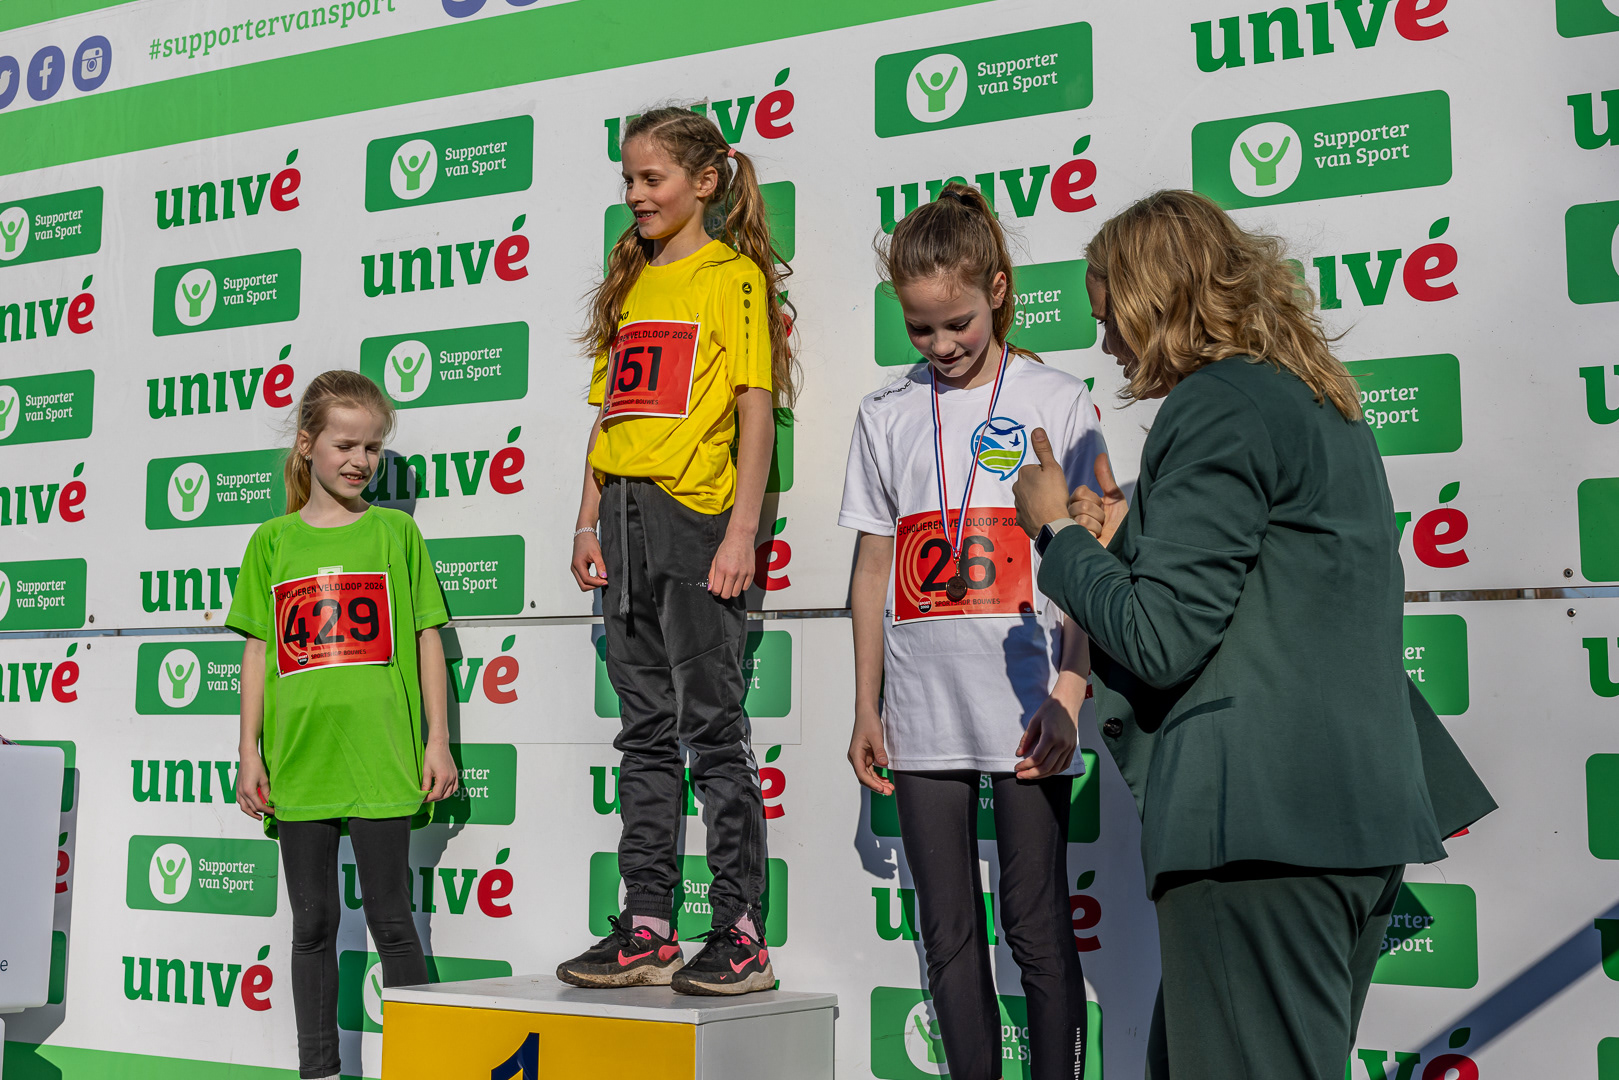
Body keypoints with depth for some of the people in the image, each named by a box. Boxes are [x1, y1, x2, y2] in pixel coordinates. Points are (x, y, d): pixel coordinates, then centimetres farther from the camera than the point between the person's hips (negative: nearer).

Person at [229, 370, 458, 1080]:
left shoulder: (396, 532, 5)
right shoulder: (272, 542, 9)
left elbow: (427, 639, 5)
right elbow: (257, 651, 10)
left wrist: (438, 739, 1)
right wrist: (250, 753, 6)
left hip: (381, 757, -2)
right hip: (299, 758, 2)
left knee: (390, 918, 2)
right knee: (313, 923, 9)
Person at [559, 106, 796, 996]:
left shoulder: (734, 274, 0)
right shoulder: (630, 282, 19)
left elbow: (757, 408, -7)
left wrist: (742, 529, -15)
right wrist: (589, 521, 12)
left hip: (697, 516, -7)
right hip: (626, 519, 7)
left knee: (713, 728, -5)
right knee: (645, 731, 8)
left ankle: (741, 936, 2)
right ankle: (647, 929, 14)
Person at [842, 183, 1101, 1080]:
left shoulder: (1058, 402, 2)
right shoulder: (887, 416, 9)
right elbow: (873, 570, 12)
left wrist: (1069, 697, -9)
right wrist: (866, 709, 10)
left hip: (1024, 715, -3)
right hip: (922, 718, 3)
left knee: (1037, 928, 3)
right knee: (949, 934, 9)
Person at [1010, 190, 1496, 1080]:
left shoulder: (1216, 407, -11)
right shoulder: (1324, 404, 18)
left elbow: (1161, 641, -17)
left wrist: (1059, 531, -2)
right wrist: (1129, 537, 17)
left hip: (1259, 816, -10)